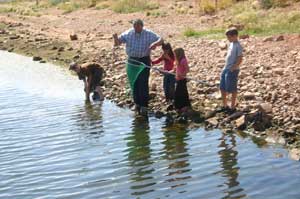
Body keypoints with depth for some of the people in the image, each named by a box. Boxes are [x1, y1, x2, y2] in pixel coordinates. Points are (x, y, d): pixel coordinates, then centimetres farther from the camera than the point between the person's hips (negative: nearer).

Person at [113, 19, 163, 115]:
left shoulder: (148, 34, -6)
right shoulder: (128, 34, -1)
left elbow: (160, 40, -4)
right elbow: (118, 42, 2)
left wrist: (155, 44, -27)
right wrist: (116, 38, -22)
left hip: (144, 61, -3)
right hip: (132, 60, 3)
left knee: (143, 84, -6)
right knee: (134, 83, 8)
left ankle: (144, 105, -1)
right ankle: (137, 103, 22)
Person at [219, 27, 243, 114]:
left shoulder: (238, 46, -15)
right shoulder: (231, 44, 13)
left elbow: (240, 59, -19)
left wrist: (233, 68, -20)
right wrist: (225, 68, 16)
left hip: (232, 71, -9)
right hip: (226, 69, 9)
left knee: (232, 89, 1)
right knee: (222, 88, 13)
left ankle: (233, 107, 12)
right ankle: (225, 106, 24)